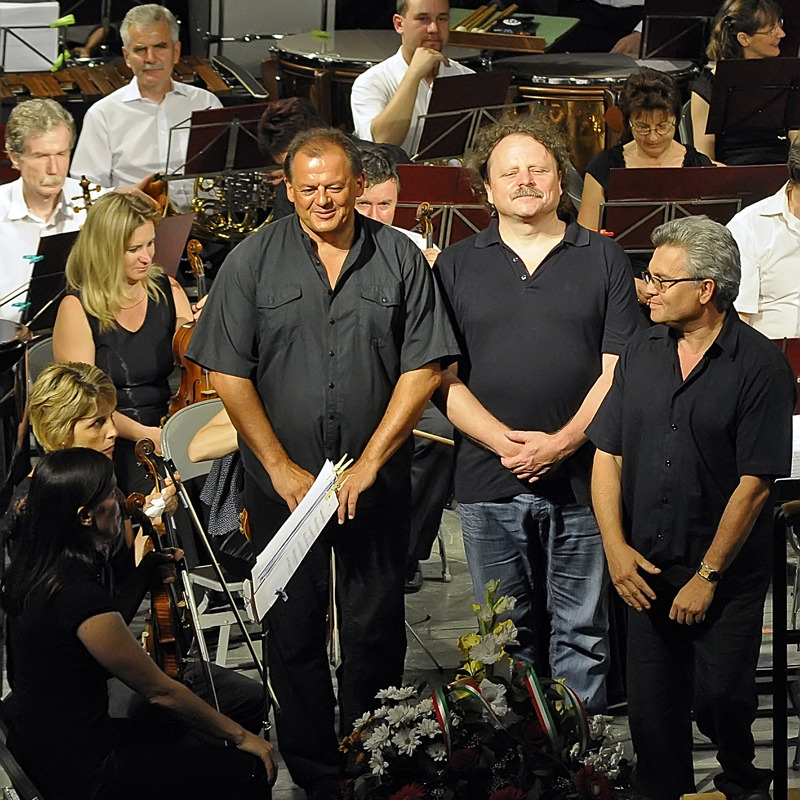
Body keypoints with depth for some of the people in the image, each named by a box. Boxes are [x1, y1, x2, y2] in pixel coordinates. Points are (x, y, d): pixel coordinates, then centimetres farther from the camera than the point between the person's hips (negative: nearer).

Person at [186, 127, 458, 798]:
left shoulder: (400, 260, 0)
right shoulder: (254, 260, -1)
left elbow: (423, 368, -2)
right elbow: (227, 373, -3)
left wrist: (369, 464, -9)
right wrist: (283, 469, -8)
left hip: (376, 483, 0)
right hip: (282, 483, 0)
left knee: (376, 630, 6)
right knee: (294, 631, 6)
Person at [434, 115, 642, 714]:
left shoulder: (603, 260, 5)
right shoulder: (456, 267, 7)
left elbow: (617, 370, -1)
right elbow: (443, 378, 2)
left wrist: (562, 442, -14)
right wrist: (504, 440, -12)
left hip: (581, 478, -1)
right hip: (490, 482, 1)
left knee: (581, 632, 4)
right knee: (507, 637, 9)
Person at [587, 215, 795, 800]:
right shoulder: (641, 353, 6)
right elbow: (607, 455, 7)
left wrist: (707, 576, -13)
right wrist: (616, 547, -5)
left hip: (728, 576, -4)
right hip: (647, 570, 4)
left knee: (720, 696, -3)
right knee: (652, 707, 6)